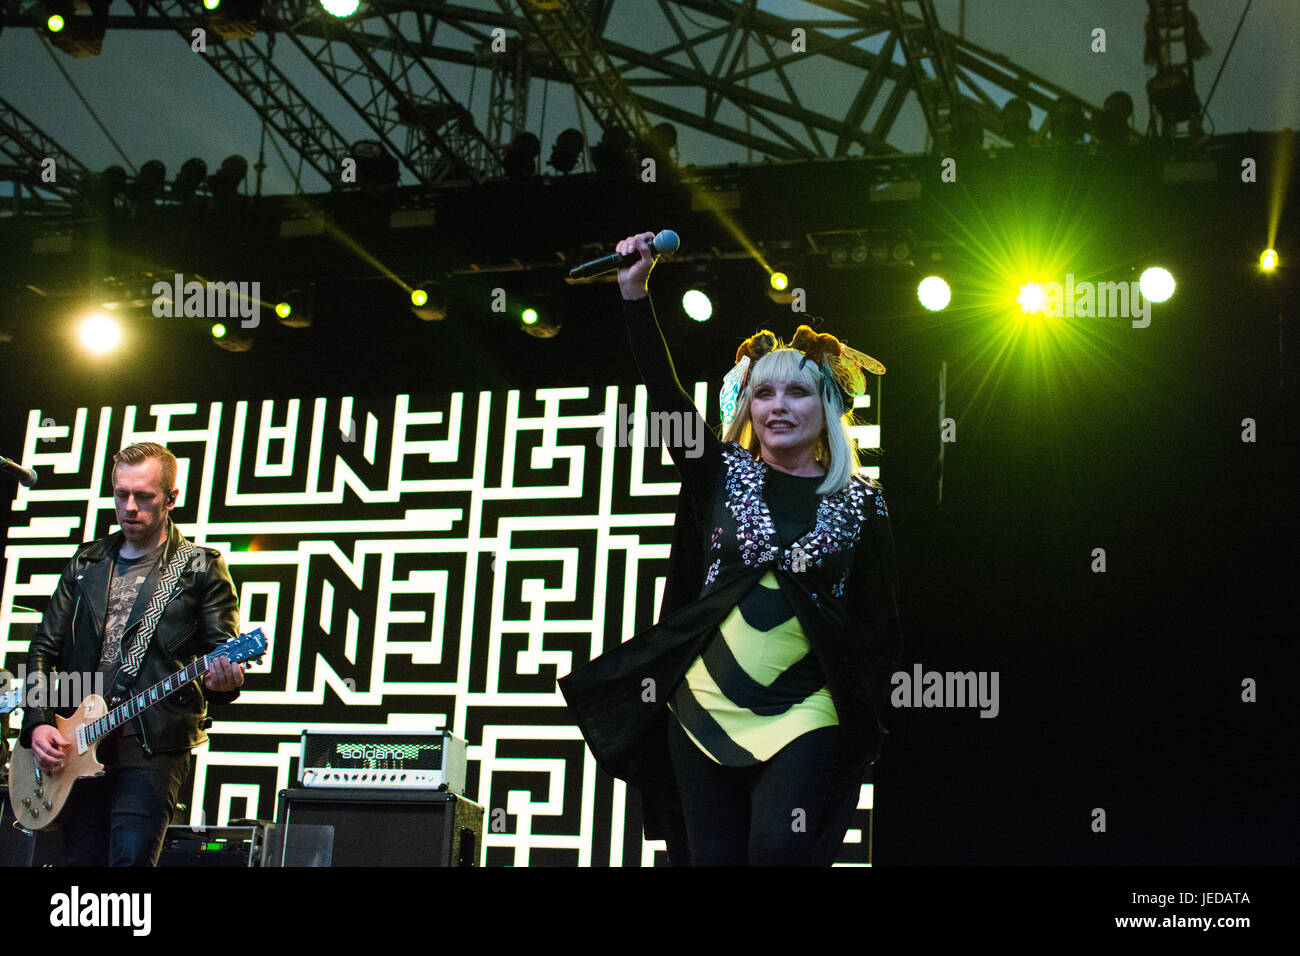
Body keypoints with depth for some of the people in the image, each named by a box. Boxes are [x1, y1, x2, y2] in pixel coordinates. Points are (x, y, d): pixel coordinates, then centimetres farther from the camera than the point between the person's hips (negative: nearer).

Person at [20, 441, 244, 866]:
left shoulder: (202, 569, 6)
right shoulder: (85, 564, 17)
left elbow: (224, 652, 0)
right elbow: (43, 648, 16)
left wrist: (222, 680, -24)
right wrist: (38, 722, 2)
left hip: (155, 745, -4)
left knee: (131, 858, -19)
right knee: (80, 859, 4)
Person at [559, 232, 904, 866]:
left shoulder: (860, 503, 6)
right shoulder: (723, 475, 8)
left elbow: (878, 623, 8)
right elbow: (665, 397, -3)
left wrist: (862, 712, -1)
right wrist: (636, 294, -11)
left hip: (808, 711, -2)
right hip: (705, 704, 2)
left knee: (779, 848, -21)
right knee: (711, 857, 3)